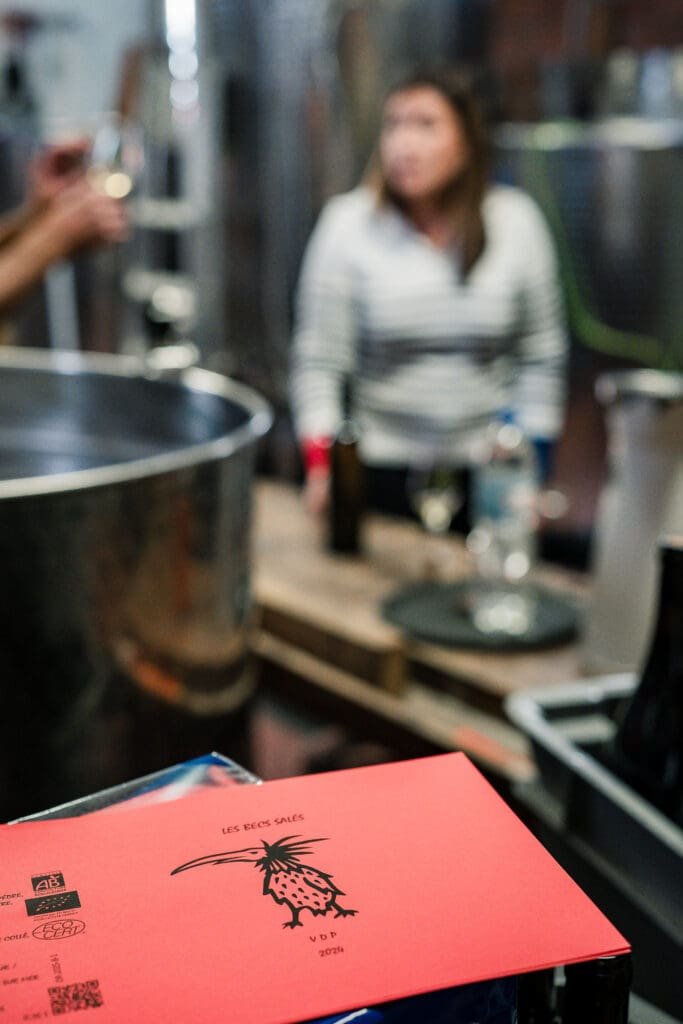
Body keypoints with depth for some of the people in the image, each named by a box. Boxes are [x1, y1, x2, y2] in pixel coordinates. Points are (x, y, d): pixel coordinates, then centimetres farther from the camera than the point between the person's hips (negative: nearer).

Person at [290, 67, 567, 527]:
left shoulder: (516, 218, -2)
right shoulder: (347, 221, -6)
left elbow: (543, 356, 3)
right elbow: (318, 360, -6)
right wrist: (320, 464, -17)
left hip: (488, 472, 1)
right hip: (380, 471, -1)